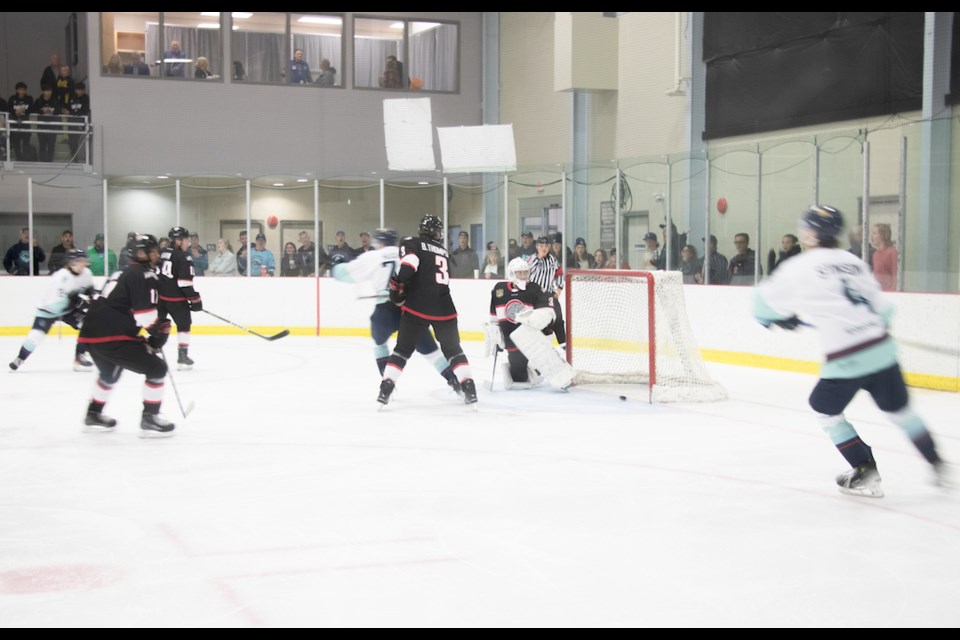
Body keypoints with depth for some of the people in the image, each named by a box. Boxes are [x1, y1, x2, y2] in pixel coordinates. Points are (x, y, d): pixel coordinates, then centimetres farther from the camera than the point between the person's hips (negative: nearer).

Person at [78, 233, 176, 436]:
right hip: (112, 337, -10)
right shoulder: (145, 275, -5)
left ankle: (94, 415, 45)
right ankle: (149, 419, 0)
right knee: (156, 368, -1)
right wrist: (162, 330, 2)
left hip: (90, 334, 10)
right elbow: (146, 314, -14)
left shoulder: (123, 273, 25)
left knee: (110, 372, 35)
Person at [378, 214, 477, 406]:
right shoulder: (444, 252, 23)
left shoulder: (411, 244, 5)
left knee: (403, 348, 10)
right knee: (453, 349, 16)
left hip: (418, 306, -3)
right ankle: (469, 387, 3)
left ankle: (386, 388, 2)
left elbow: (409, 263, -14)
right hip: (444, 308, 3)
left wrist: (398, 285, -4)